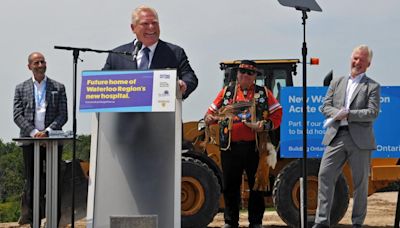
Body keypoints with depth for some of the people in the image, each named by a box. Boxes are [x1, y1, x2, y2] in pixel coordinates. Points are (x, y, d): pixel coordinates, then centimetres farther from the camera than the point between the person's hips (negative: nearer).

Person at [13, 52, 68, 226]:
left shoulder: (58, 88, 10)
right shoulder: (21, 89, 11)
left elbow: (63, 115, 3)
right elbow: (17, 115, 2)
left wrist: (47, 131, -11)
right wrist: (33, 132, -12)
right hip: (30, 140, 0)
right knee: (31, 180, 1)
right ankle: (30, 217, 6)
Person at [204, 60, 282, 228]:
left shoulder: (264, 93, 9)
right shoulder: (226, 92, 13)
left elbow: (277, 115, 5)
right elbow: (212, 111, 15)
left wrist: (265, 125, -11)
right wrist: (209, 118, -8)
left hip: (255, 147, -1)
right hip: (230, 147, 1)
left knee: (257, 185, 4)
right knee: (230, 185, 6)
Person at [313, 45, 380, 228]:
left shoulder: (373, 87, 5)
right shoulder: (336, 83, 16)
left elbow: (373, 113, -7)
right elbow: (325, 107, 10)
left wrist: (348, 114, -16)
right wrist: (338, 114, -11)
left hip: (360, 139, -2)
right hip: (336, 137, 3)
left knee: (360, 181, 3)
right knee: (325, 175, -6)